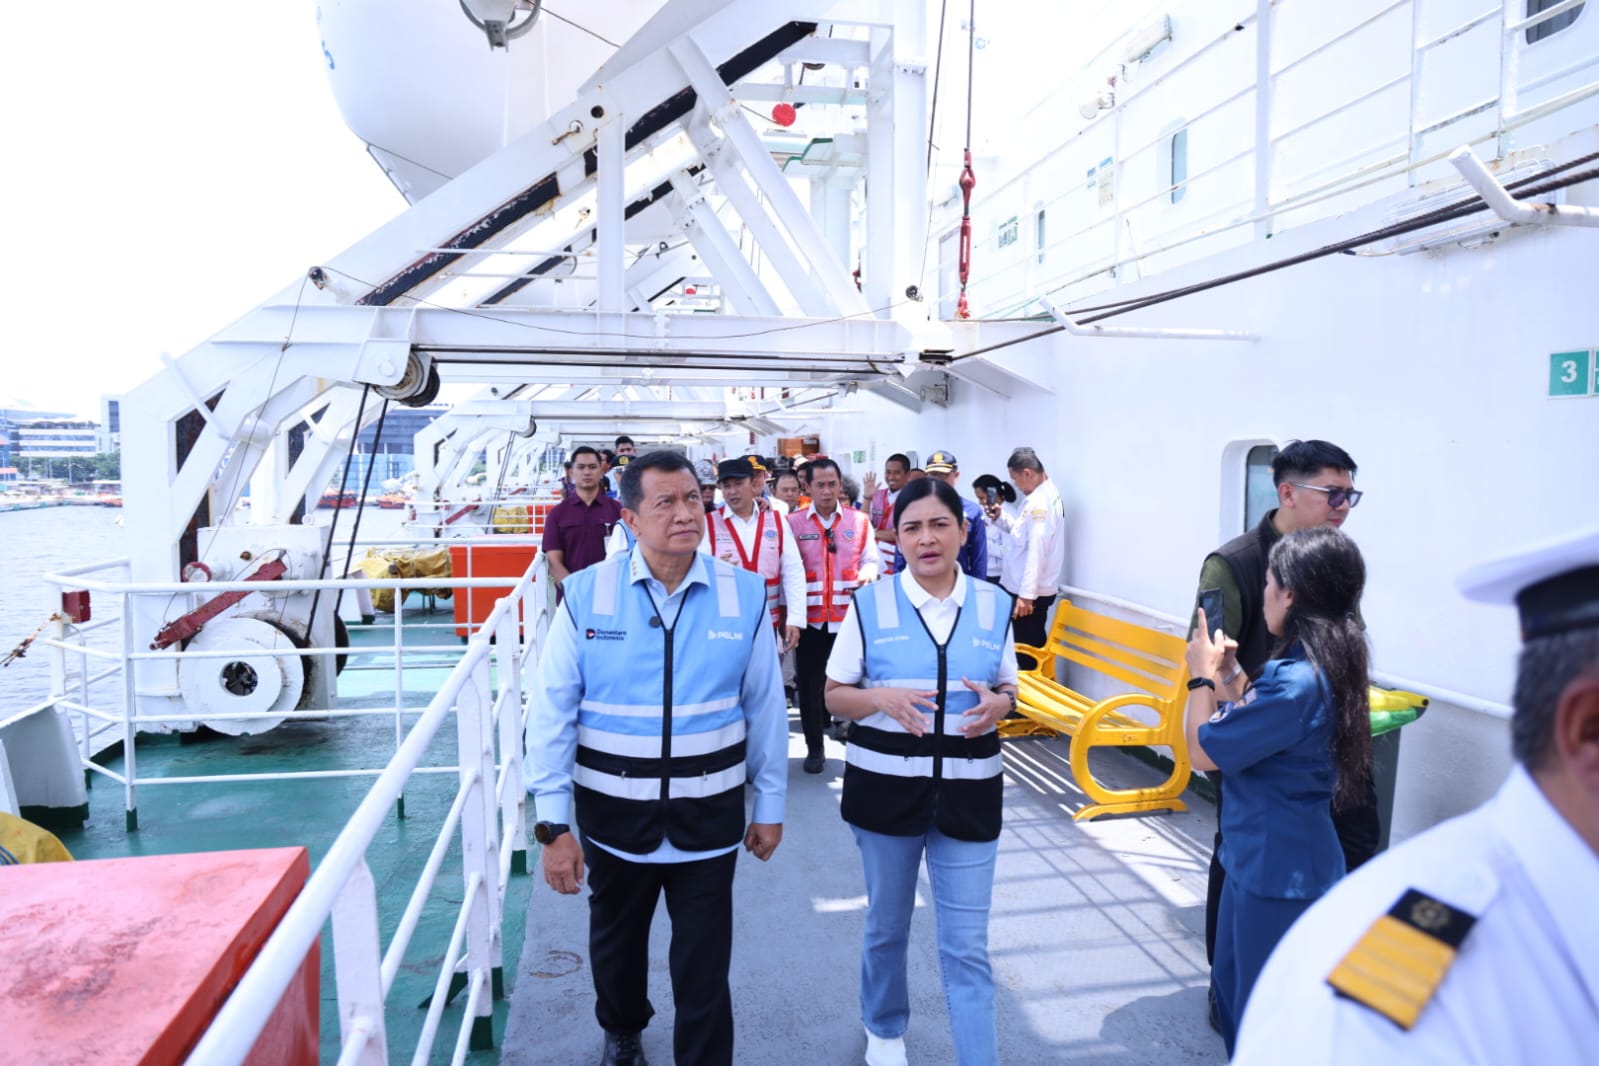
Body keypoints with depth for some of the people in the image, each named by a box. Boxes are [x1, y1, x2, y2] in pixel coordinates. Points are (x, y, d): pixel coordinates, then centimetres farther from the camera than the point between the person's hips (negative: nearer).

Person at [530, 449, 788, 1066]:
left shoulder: (744, 594, -8)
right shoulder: (587, 594, -11)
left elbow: (765, 707, -2)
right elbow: (554, 711, -8)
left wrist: (770, 805, 3)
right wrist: (553, 822, -9)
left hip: (710, 814, -1)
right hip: (613, 811, 1)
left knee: (704, 966, 7)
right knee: (616, 942, 25)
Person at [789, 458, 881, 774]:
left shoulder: (859, 520, 6)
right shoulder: (793, 522, 1)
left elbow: (870, 559, 8)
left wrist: (867, 573, -14)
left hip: (849, 616, 1)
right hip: (810, 618, -1)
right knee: (809, 683, 5)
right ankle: (815, 748, 19)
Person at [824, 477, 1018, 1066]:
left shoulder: (993, 605, -1)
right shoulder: (870, 603, -7)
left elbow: (1008, 690, 9)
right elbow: (835, 695, -2)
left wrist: (997, 704, -15)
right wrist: (881, 697, -23)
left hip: (968, 790, 0)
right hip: (886, 785, 0)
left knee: (967, 945, 3)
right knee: (886, 925, 20)